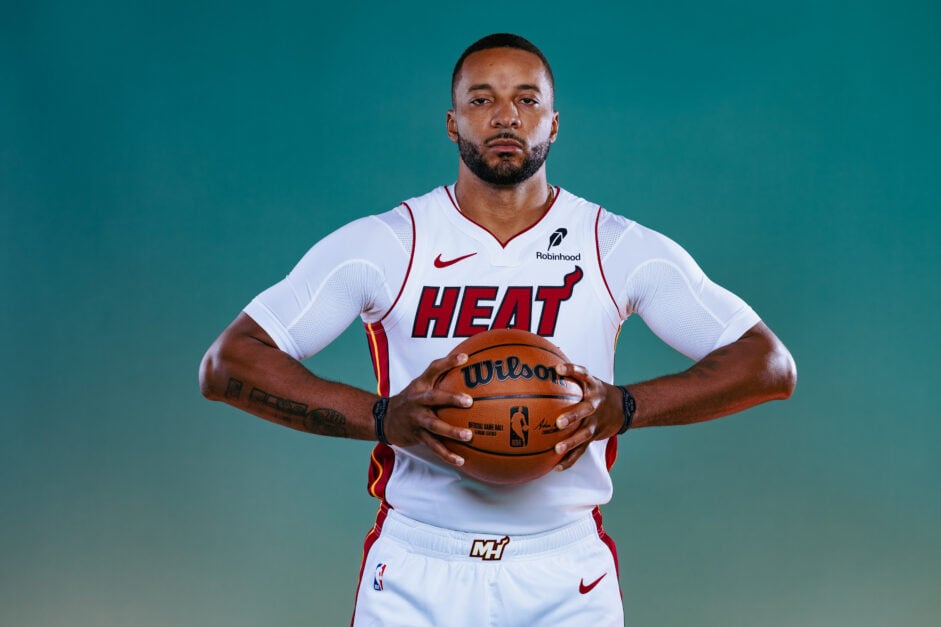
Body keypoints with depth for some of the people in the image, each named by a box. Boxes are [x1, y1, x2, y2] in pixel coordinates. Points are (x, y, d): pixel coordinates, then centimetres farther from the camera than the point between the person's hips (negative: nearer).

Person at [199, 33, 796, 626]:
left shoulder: (620, 249, -1)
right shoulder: (382, 246, -3)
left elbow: (772, 365, -3)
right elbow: (226, 364, -9)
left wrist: (622, 408, -18)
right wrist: (383, 417, -22)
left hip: (566, 577, 1)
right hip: (414, 575, 0)